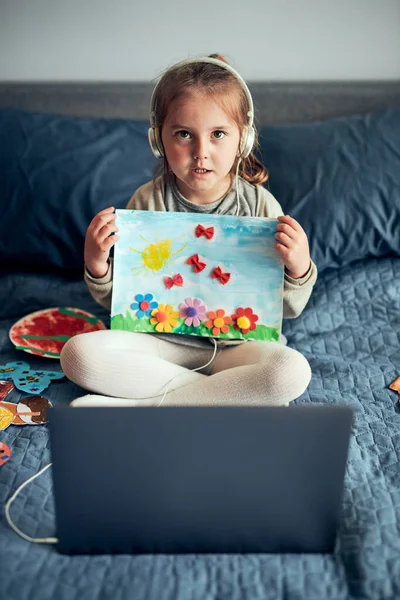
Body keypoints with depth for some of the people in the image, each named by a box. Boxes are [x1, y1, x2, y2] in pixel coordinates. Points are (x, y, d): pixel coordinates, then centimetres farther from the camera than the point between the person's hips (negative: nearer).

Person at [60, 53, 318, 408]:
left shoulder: (259, 205, -6)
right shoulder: (147, 203, -5)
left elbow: (287, 309, 0)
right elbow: (119, 301, 3)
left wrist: (299, 269, -20)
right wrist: (97, 266, -16)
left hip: (235, 343, 0)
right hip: (163, 338, 1)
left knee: (294, 372, -30)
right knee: (79, 353, -23)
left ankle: (138, 405, -20)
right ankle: (236, 396, -16)